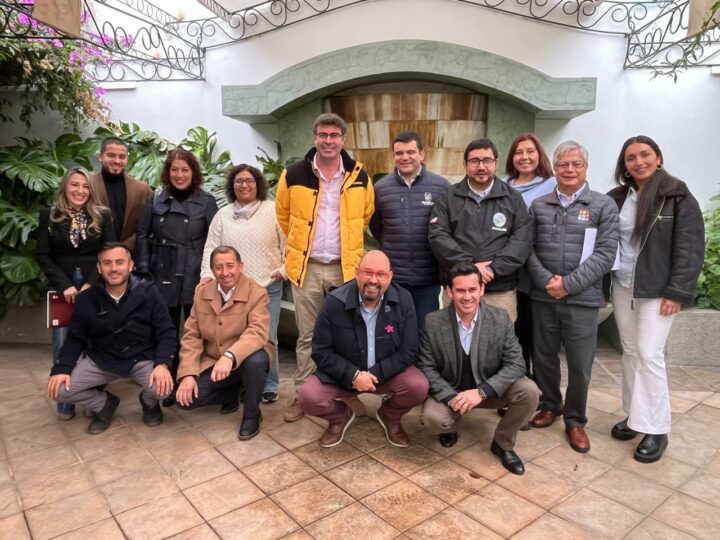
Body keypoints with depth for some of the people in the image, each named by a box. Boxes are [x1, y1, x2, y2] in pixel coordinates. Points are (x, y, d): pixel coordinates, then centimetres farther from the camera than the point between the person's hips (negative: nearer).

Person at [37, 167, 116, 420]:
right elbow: (43, 255, 1)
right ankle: (65, 401, 14)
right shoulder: (49, 215, 4)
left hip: (95, 288, 0)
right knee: (63, 346, 1)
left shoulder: (102, 215, 3)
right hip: (63, 289, 1)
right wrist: (65, 285, -10)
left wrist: (92, 283, -10)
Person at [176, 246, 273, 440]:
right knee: (185, 398, -15)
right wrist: (188, 374, -14)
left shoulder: (256, 293, -16)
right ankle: (234, 393, 13)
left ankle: (252, 415, -9)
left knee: (256, 360, -37)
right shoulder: (202, 292, -1)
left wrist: (230, 356, -47)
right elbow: (192, 335, -2)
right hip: (212, 362, 4)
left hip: (246, 360, -3)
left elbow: (257, 332, -30)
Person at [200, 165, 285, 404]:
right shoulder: (222, 215, 10)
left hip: (268, 287, -2)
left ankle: (269, 386, 18)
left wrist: (284, 269, -5)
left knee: (266, 339, 2)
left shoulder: (273, 210, 1)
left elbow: (288, 242, 1)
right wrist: (207, 275, -4)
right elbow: (211, 249, 7)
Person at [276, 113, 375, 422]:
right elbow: (283, 215, 12)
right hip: (307, 267, 0)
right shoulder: (294, 175, -3)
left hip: (345, 267, 1)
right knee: (307, 336, 8)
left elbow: (366, 216, 14)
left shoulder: (359, 177, 0)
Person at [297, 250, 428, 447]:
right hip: (343, 374, 0)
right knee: (308, 397, -23)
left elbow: (408, 351, -11)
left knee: (419, 387, -26)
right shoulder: (335, 302, -16)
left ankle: (390, 416, 10)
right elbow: (321, 351, -11)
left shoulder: (403, 300, -13)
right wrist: (353, 375, -22)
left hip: (388, 372, 1)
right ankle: (340, 417, 14)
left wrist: (376, 374, -22)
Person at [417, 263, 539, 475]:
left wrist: (481, 392, -28)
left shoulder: (500, 319, -14)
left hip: (490, 390, 2)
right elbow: (426, 367, -10)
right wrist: (450, 397, -25)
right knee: (432, 418, -31)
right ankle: (452, 426, 10)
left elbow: (516, 364, -15)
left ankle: (503, 443, 3)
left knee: (529, 391, -24)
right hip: (449, 391, -1)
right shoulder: (433, 322, -15)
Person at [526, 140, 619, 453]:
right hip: (542, 297, 2)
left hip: (582, 299, -2)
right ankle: (549, 405, 35)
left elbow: (605, 253, -6)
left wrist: (569, 284, -14)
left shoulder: (603, 205, 2)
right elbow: (528, 249, 3)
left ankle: (575, 420, 25)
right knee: (543, 357, 13)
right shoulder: (538, 205, 8)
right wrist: (545, 280, -11)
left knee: (580, 365, 6)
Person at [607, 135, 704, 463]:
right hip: (622, 287, 5)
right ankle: (634, 415, 24)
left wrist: (677, 292, -15)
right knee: (630, 352, 11)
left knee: (649, 355, -6)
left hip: (657, 290, -5)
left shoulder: (678, 197, -6)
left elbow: (690, 248, -10)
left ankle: (656, 430, 6)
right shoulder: (617, 198, 7)